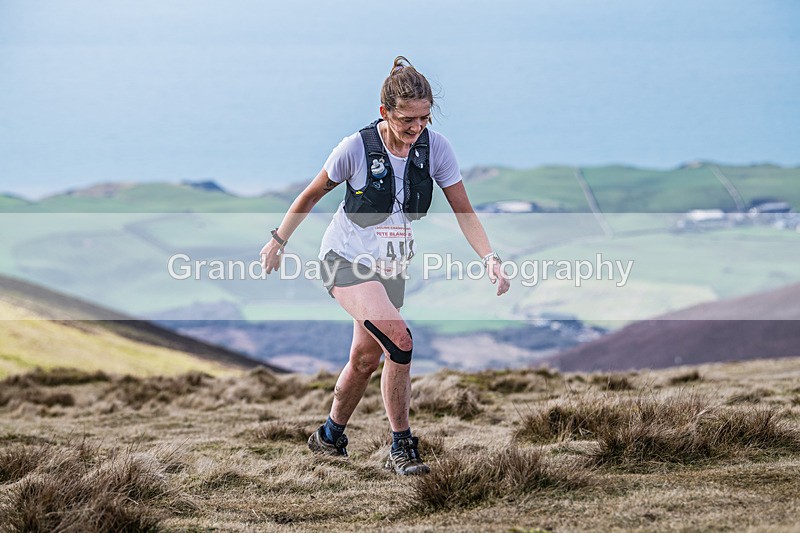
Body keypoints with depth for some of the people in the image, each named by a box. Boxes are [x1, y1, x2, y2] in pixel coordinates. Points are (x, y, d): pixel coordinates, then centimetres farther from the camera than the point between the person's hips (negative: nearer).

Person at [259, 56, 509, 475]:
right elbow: (313, 194, -3)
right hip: (346, 258, -5)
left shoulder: (435, 147, -11)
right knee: (399, 340, -24)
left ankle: (331, 436, 36)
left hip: (391, 267, 5)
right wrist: (278, 240, 5)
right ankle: (402, 448, -14)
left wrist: (490, 258, -21)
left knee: (366, 358, 10)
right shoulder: (357, 147, -19)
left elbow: (463, 211, -7)